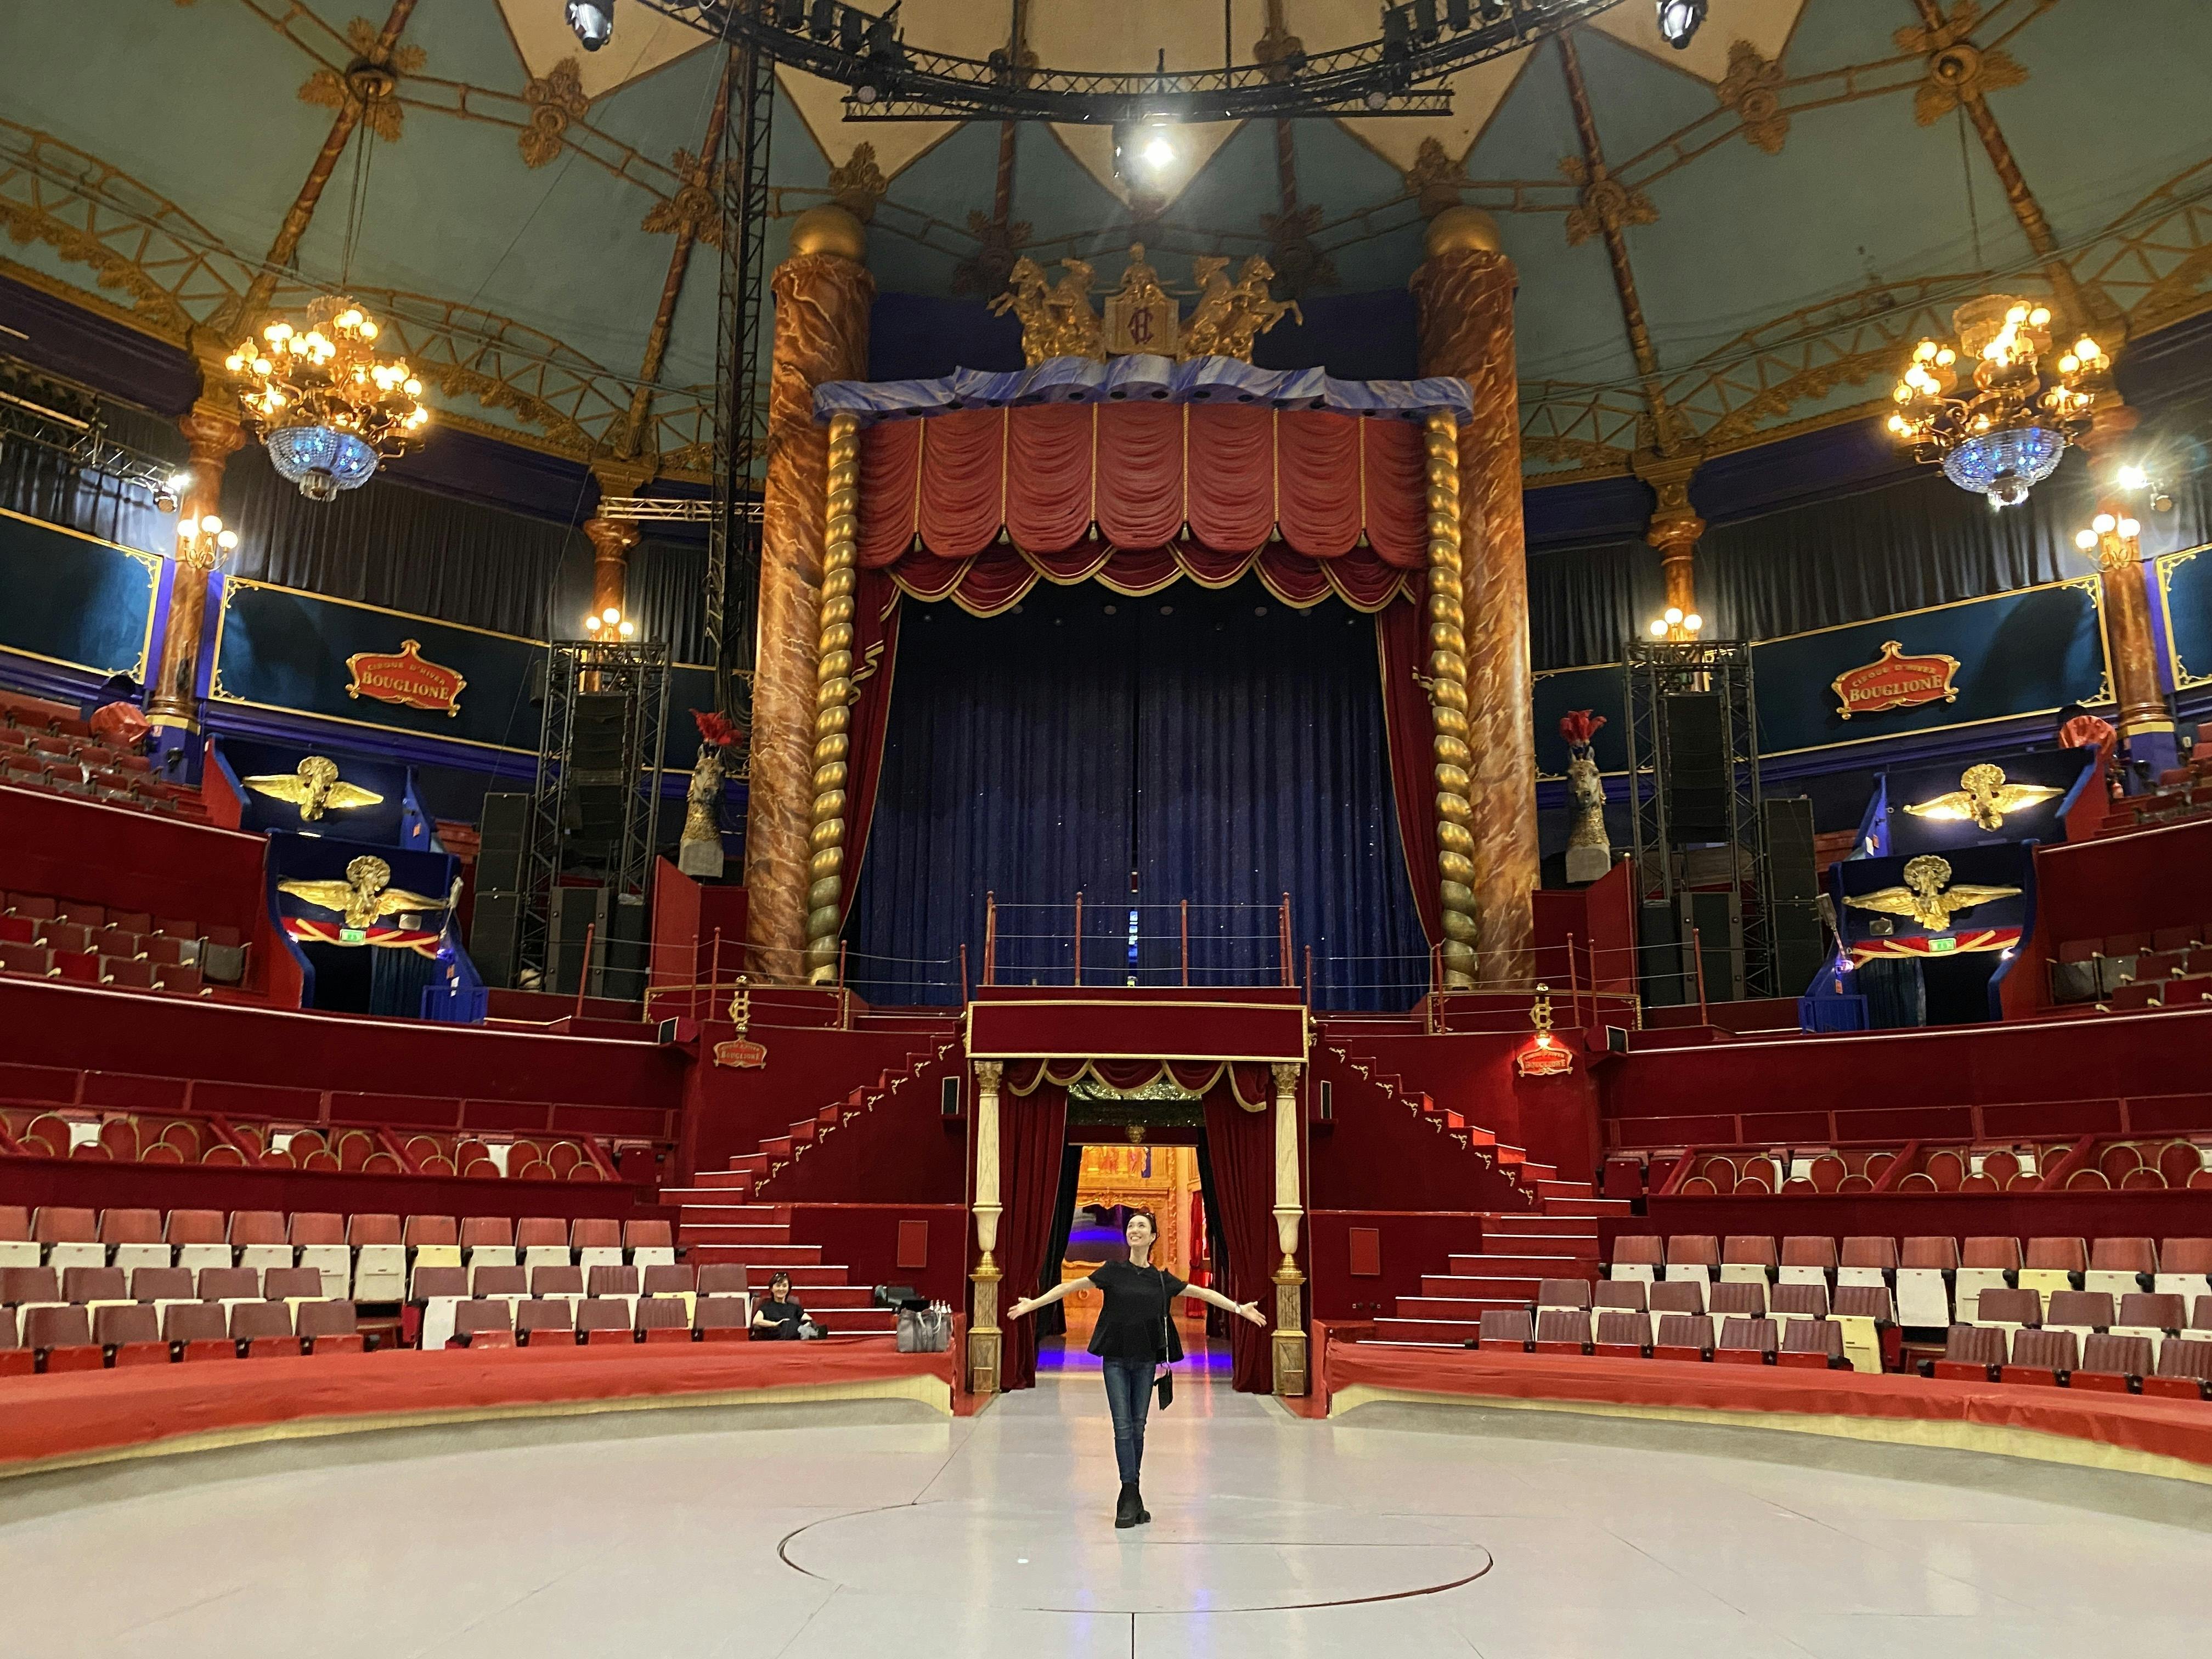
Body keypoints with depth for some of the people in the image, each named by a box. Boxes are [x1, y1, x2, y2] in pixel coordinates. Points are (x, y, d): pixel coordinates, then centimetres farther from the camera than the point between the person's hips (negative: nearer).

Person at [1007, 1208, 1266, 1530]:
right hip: (1116, 1359, -2)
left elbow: (1201, 1293, 10)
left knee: (1138, 1427, 6)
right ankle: (1131, 1497, -3)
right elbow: (1072, 1286, -6)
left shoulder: (1161, 1278, 5)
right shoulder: (1114, 1271, -1)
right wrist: (1033, 1303, -12)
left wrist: (1240, 1308, 9)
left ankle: (1129, 1498, 16)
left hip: (1144, 1360, 2)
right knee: (1123, 1427, -6)